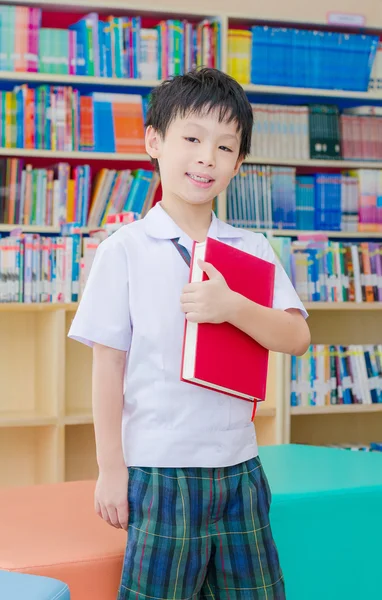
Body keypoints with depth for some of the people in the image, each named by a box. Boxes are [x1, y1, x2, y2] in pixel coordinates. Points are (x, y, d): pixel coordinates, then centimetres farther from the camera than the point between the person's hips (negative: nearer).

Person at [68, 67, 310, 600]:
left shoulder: (253, 250, 6)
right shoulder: (125, 251, -4)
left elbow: (297, 338, -4)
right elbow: (108, 365, -3)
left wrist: (232, 307, -22)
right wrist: (111, 470, -5)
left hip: (238, 466, 4)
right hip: (158, 470, -4)